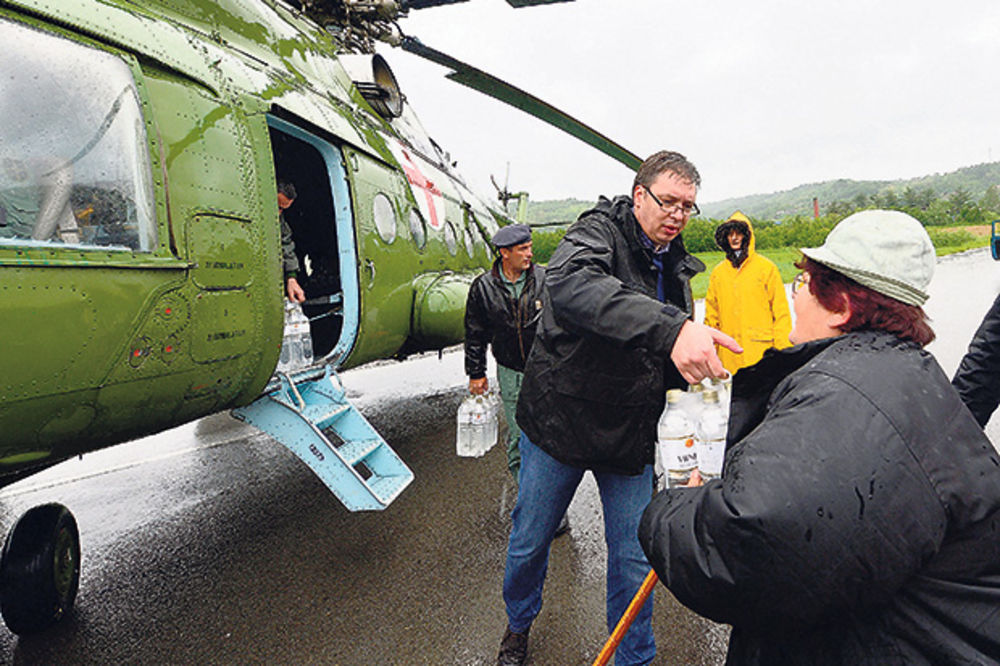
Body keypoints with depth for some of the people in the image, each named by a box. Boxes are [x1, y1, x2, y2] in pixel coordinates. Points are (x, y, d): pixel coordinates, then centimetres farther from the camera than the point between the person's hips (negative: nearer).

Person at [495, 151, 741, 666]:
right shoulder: (599, 229, -14)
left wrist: (696, 361, -11)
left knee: (634, 560, 11)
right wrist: (670, 328, -51)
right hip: (559, 421, -4)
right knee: (529, 541, 15)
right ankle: (519, 623, 44)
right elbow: (569, 284, -39)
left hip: (630, 436, 4)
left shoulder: (676, 268, 7)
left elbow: (670, 363, 14)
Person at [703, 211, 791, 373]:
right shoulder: (718, 272, 12)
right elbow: (711, 316, 15)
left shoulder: (766, 267, 4)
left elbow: (781, 312, 3)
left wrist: (783, 349, -3)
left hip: (761, 351, -2)